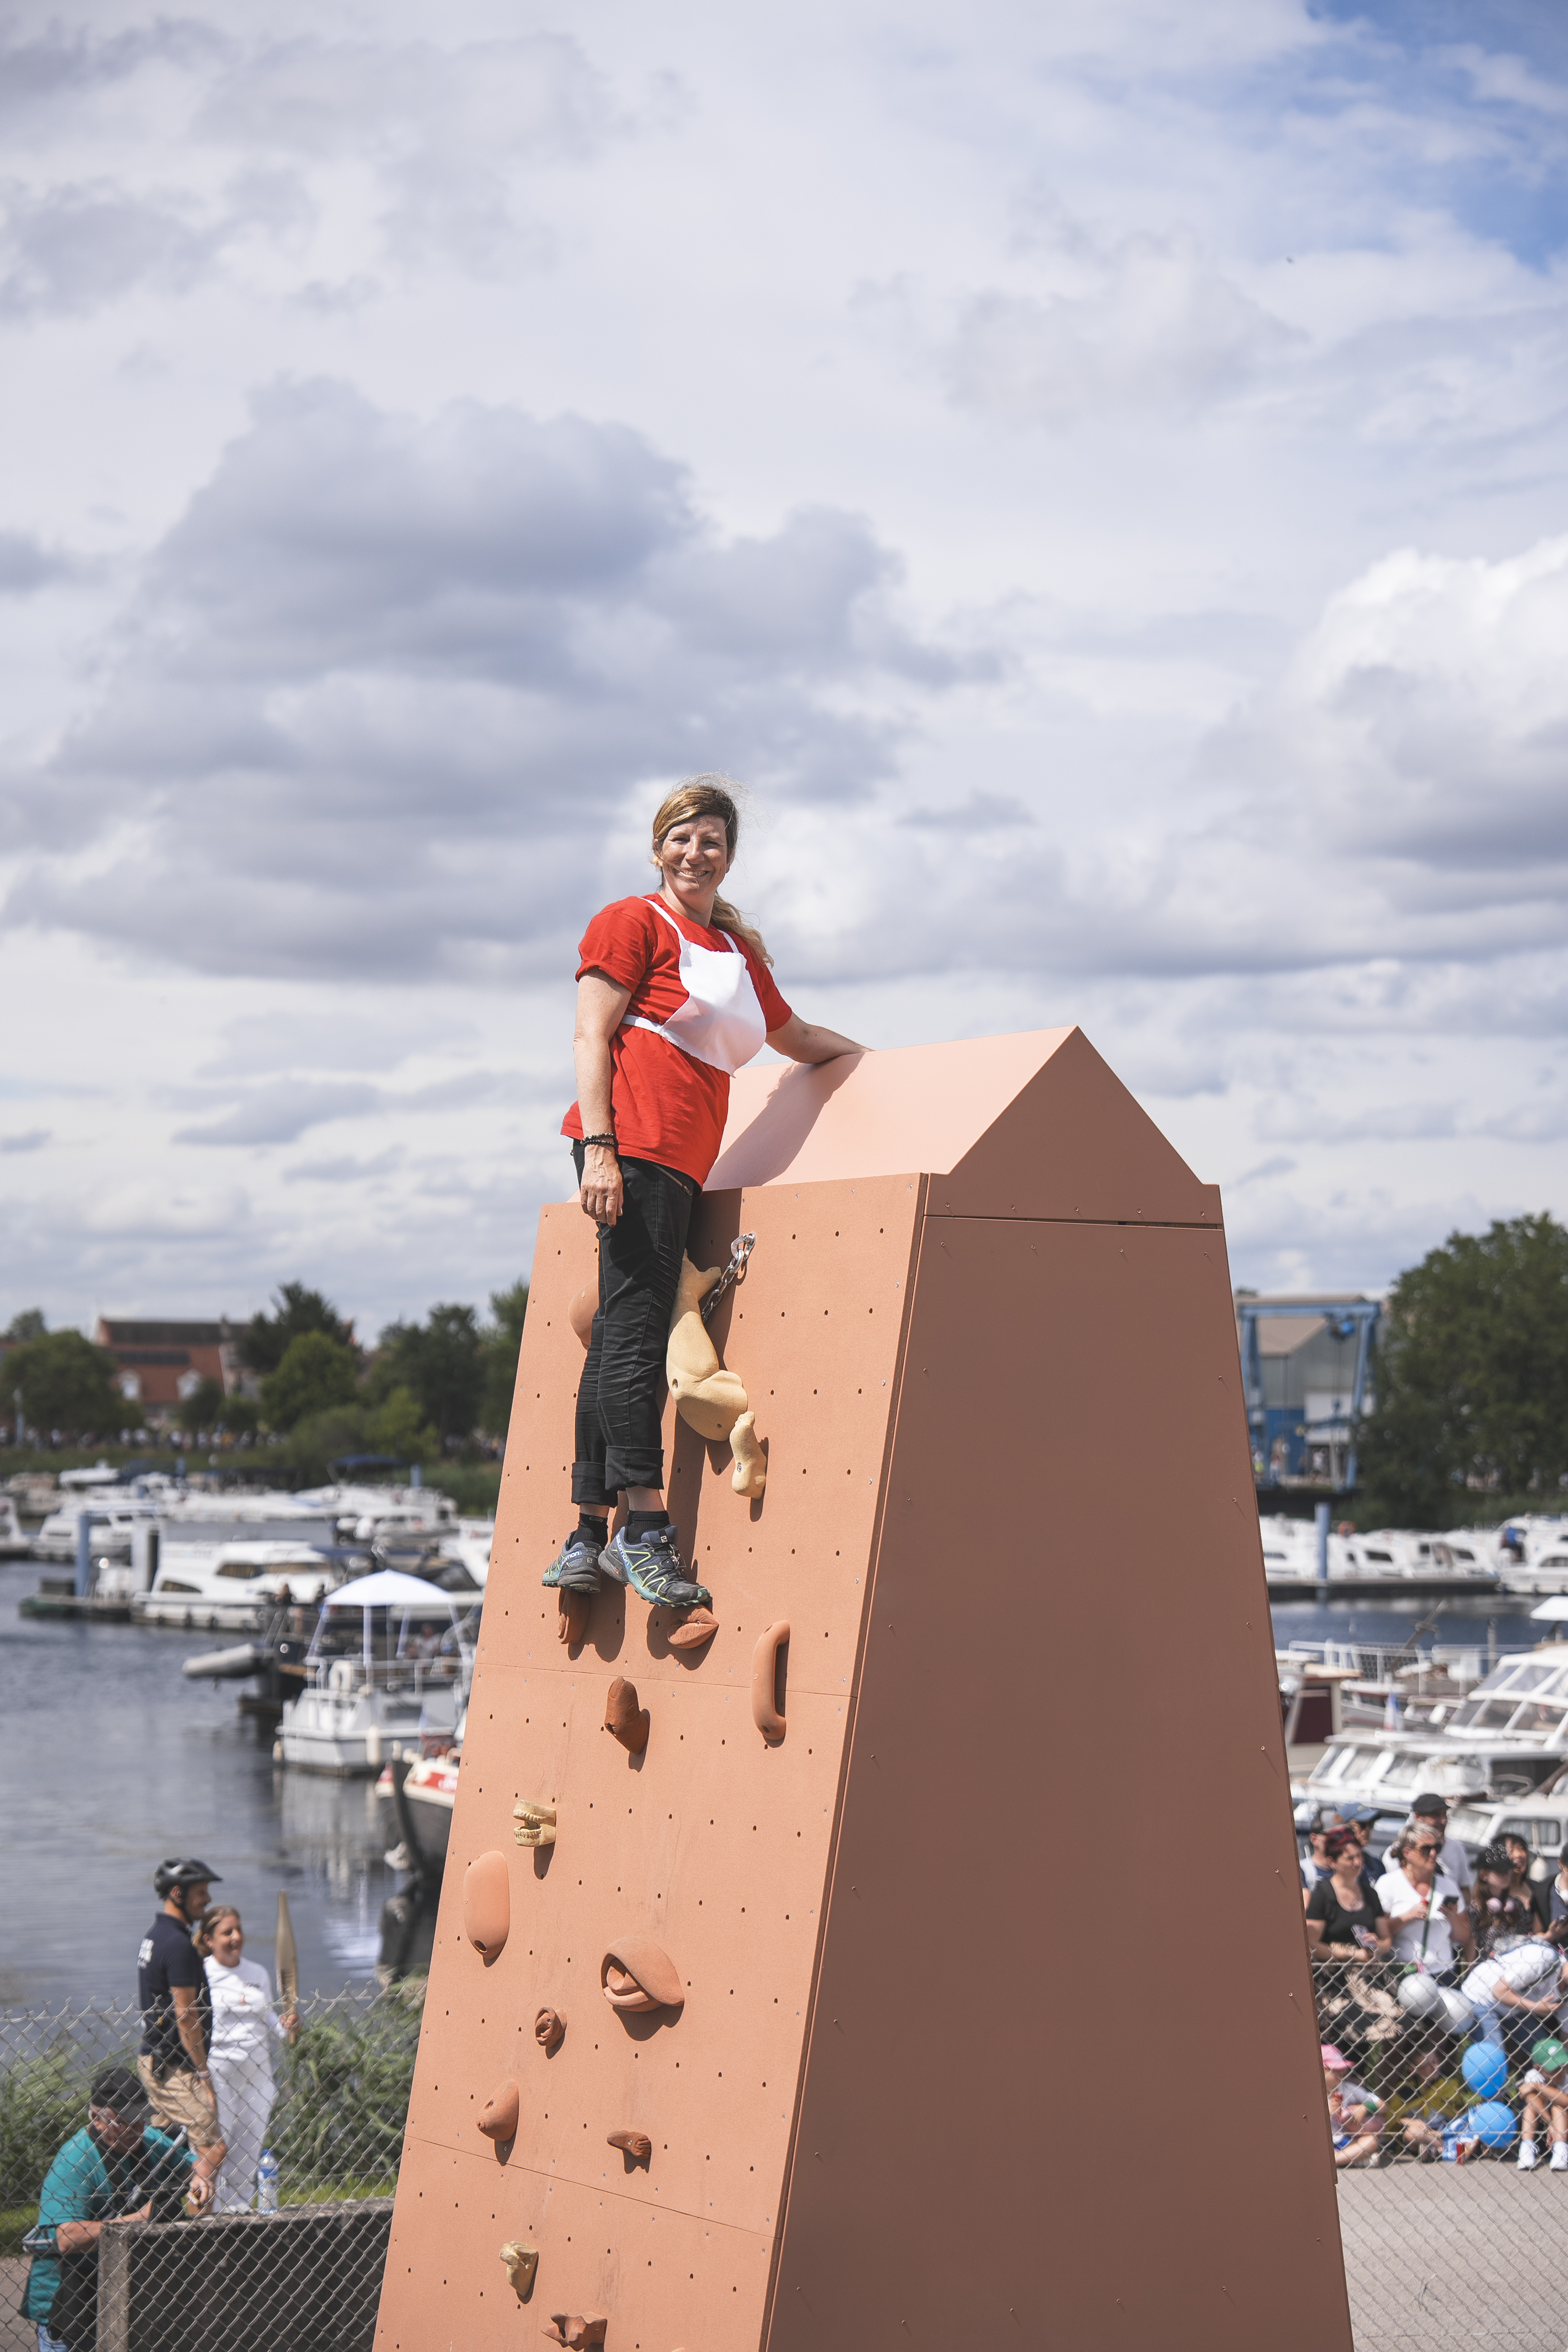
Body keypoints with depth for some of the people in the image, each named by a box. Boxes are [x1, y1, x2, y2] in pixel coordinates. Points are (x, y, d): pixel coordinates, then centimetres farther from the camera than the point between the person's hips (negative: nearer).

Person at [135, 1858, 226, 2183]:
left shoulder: (153, 1935, 14)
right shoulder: (179, 1945, -17)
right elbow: (185, 2015, -18)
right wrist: (203, 2073, -15)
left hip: (151, 2059, 10)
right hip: (176, 2068, -10)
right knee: (213, 2148, -10)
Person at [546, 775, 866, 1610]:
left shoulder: (739, 952, 26)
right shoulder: (633, 922, 5)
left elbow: (797, 1037, 42)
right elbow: (591, 1035, -4)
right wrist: (599, 1146, -15)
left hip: (684, 1160, 7)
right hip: (634, 1141, -7)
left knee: (622, 1337, 4)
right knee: (634, 1327, -12)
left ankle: (588, 1539, 3)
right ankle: (644, 1527, -15)